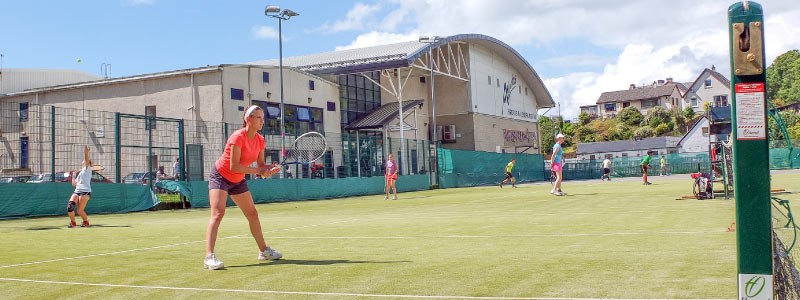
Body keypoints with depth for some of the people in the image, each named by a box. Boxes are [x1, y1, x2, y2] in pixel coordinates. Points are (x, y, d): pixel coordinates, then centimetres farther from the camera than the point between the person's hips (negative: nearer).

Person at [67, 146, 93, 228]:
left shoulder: (87, 169, 9)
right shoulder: (79, 173, 28)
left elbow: (87, 160, -9)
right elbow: (74, 184, 30)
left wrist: (86, 152, -21)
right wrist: (73, 176, 25)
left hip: (85, 191, -6)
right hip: (77, 191, 6)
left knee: (80, 210, -10)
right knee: (70, 205, -17)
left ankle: (86, 221, 16)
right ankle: (73, 222, -1)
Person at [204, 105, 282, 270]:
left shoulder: (260, 140, -4)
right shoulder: (238, 137, -26)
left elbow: (261, 164, 1)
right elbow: (234, 166, -30)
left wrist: (270, 168, -21)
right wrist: (259, 171, -29)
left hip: (238, 181, 8)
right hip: (220, 175, -8)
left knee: (253, 214, 13)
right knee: (218, 213, -20)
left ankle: (264, 250, 27)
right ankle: (209, 257, -26)